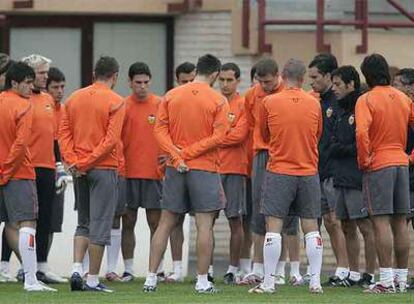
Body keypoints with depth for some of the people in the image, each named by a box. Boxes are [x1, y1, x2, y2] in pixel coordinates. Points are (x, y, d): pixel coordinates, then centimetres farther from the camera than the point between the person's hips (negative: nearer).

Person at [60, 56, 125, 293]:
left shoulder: (74, 99, 9)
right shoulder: (115, 102, -8)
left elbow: (64, 133, 3)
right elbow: (111, 139, -15)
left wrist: (72, 161, -4)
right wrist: (86, 163, -13)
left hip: (79, 170, 5)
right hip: (104, 168, -5)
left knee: (84, 223, 17)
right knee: (100, 226, -1)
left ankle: (76, 269, 3)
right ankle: (93, 280, -1)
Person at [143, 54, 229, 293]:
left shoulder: (171, 96, 5)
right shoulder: (218, 101, -5)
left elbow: (160, 129, 0)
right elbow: (218, 136, -12)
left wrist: (176, 156, -8)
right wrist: (187, 154, -11)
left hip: (175, 168, 4)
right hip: (205, 169, -4)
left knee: (165, 224, 10)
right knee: (204, 226, 0)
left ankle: (151, 278, 9)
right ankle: (202, 281, -2)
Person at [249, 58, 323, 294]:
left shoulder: (269, 103, -4)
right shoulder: (314, 104, 1)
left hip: (279, 171, -2)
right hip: (309, 172, 2)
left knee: (274, 228, -1)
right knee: (311, 228, 7)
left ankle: (269, 282, -4)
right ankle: (316, 281, 4)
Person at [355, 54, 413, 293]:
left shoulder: (367, 100, -9)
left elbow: (362, 132, -23)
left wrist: (364, 160, -11)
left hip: (378, 165, -6)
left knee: (381, 222, -7)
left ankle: (386, 281, -11)